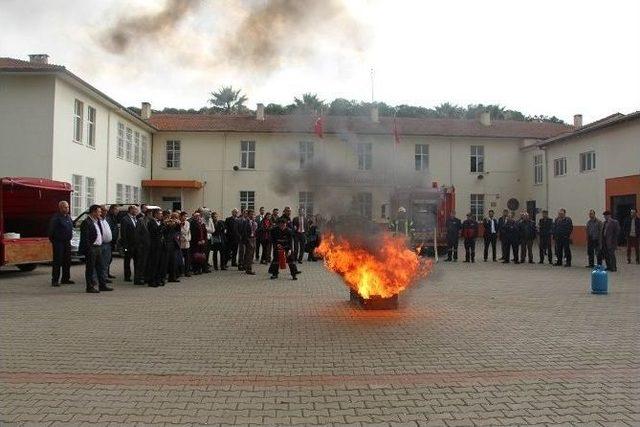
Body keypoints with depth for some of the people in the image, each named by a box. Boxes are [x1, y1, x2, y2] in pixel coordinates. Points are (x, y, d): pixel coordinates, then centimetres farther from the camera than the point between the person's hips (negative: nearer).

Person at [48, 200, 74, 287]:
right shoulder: (56, 218, -11)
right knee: (57, 262, -5)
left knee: (67, 261, 11)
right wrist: (52, 241, -11)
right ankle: (55, 280, 0)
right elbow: (51, 231, -12)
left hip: (67, 242, 8)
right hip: (58, 242, -8)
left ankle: (65, 279, 21)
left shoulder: (68, 217, 13)